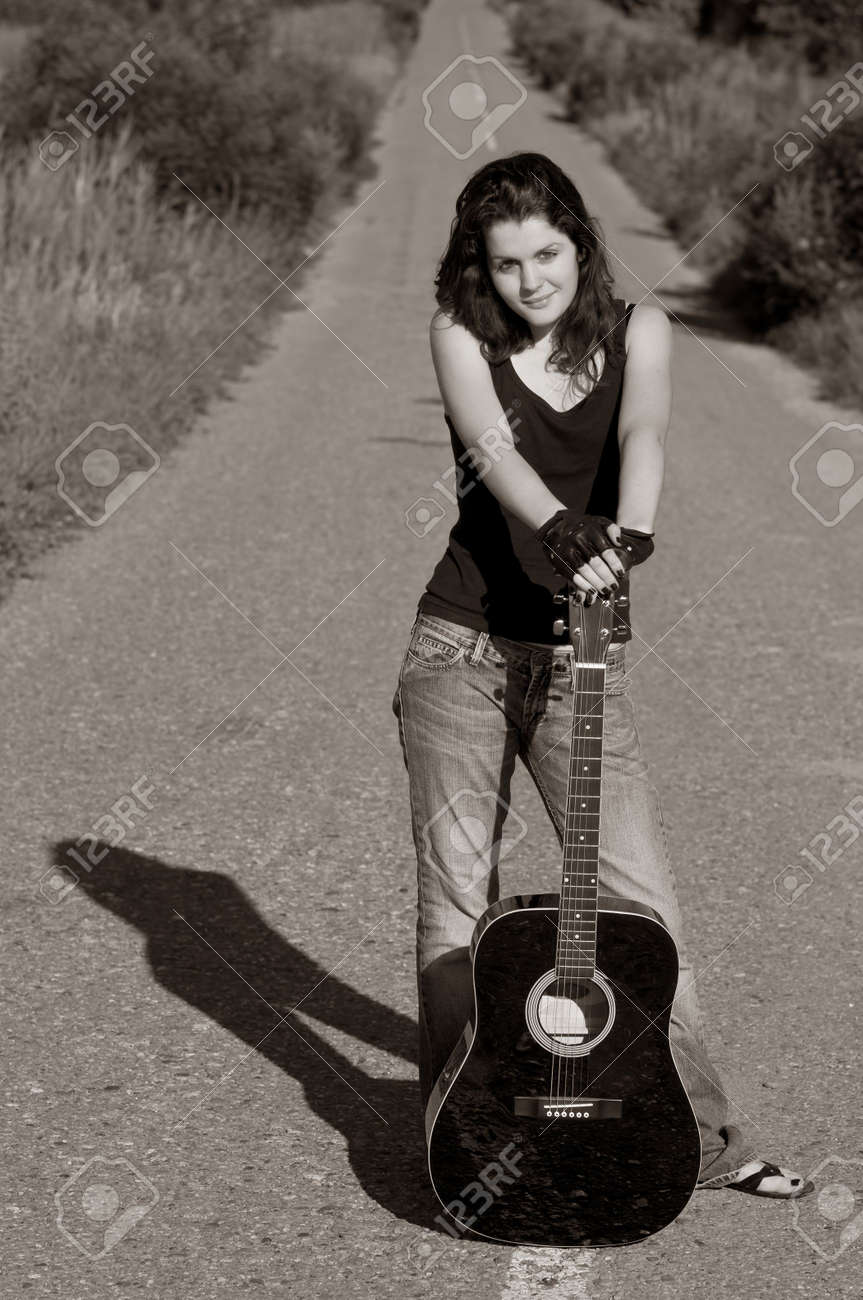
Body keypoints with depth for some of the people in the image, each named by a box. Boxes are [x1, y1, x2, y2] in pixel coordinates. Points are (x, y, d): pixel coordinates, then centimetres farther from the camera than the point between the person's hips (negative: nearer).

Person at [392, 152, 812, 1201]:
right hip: (461, 649, 0)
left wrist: (628, 538, -39)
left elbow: (643, 434, -18)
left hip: (580, 658, 1)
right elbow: (493, 452, -19)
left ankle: (701, 1137, 10)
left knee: (641, 899, -1)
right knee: (456, 898, 4)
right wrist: (560, 534, -39)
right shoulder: (462, 337, 0)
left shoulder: (637, 330, 2)